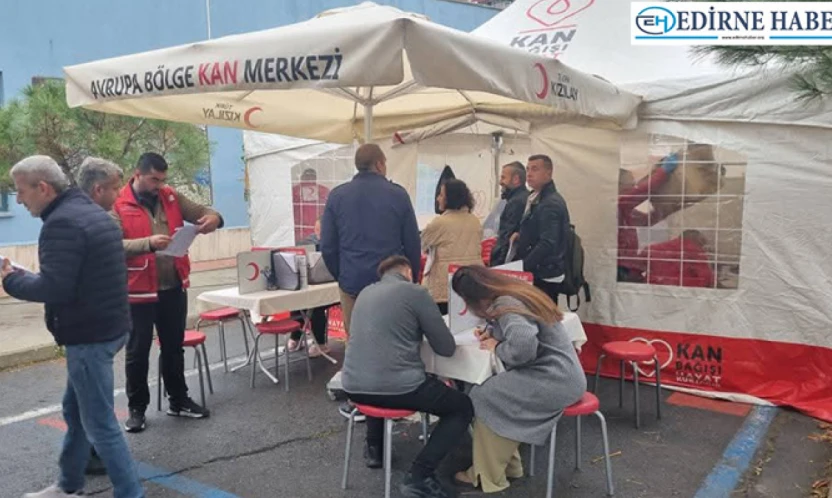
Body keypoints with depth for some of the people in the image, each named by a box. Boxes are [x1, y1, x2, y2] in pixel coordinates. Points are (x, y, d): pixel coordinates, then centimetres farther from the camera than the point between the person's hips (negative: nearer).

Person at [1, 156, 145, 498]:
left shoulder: (62, 222, -19)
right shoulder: (90, 211, 14)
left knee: (100, 423, -3)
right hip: (106, 325, 11)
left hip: (89, 334, -11)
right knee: (75, 410, 23)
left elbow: (53, 288, -26)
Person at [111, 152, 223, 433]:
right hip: (139, 291, -5)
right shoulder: (118, 205, -9)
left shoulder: (171, 198, 6)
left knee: (174, 347, 17)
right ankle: (137, 407, 23)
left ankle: (178, 400, 31)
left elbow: (201, 213, 6)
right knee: (138, 352, 8)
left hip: (174, 287, 5)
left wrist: (213, 218, -18)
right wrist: (148, 243, -34)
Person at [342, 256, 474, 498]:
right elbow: (447, 348, 0)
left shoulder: (365, 292, 15)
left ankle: (374, 447, 37)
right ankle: (419, 476, 1)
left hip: (354, 386, 7)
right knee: (463, 407, 14)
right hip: (398, 387, -7)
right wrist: (424, 332, 19)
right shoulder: (414, 291, -3)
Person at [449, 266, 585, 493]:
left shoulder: (506, 305, -19)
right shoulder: (512, 294, 9)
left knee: (483, 396, -7)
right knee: (493, 390, 9)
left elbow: (523, 346, -36)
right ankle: (507, 464, 16)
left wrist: (497, 348, -14)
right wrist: (492, 331, 7)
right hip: (562, 374, 9)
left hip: (556, 380, -9)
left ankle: (488, 475, 5)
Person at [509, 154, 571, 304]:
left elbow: (547, 243, -24)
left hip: (545, 277, -9)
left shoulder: (551, 203, -17)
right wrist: (521, 235, 5)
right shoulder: (536, 198, 14)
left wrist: (521, 267, -22)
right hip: (537, 273, 9)